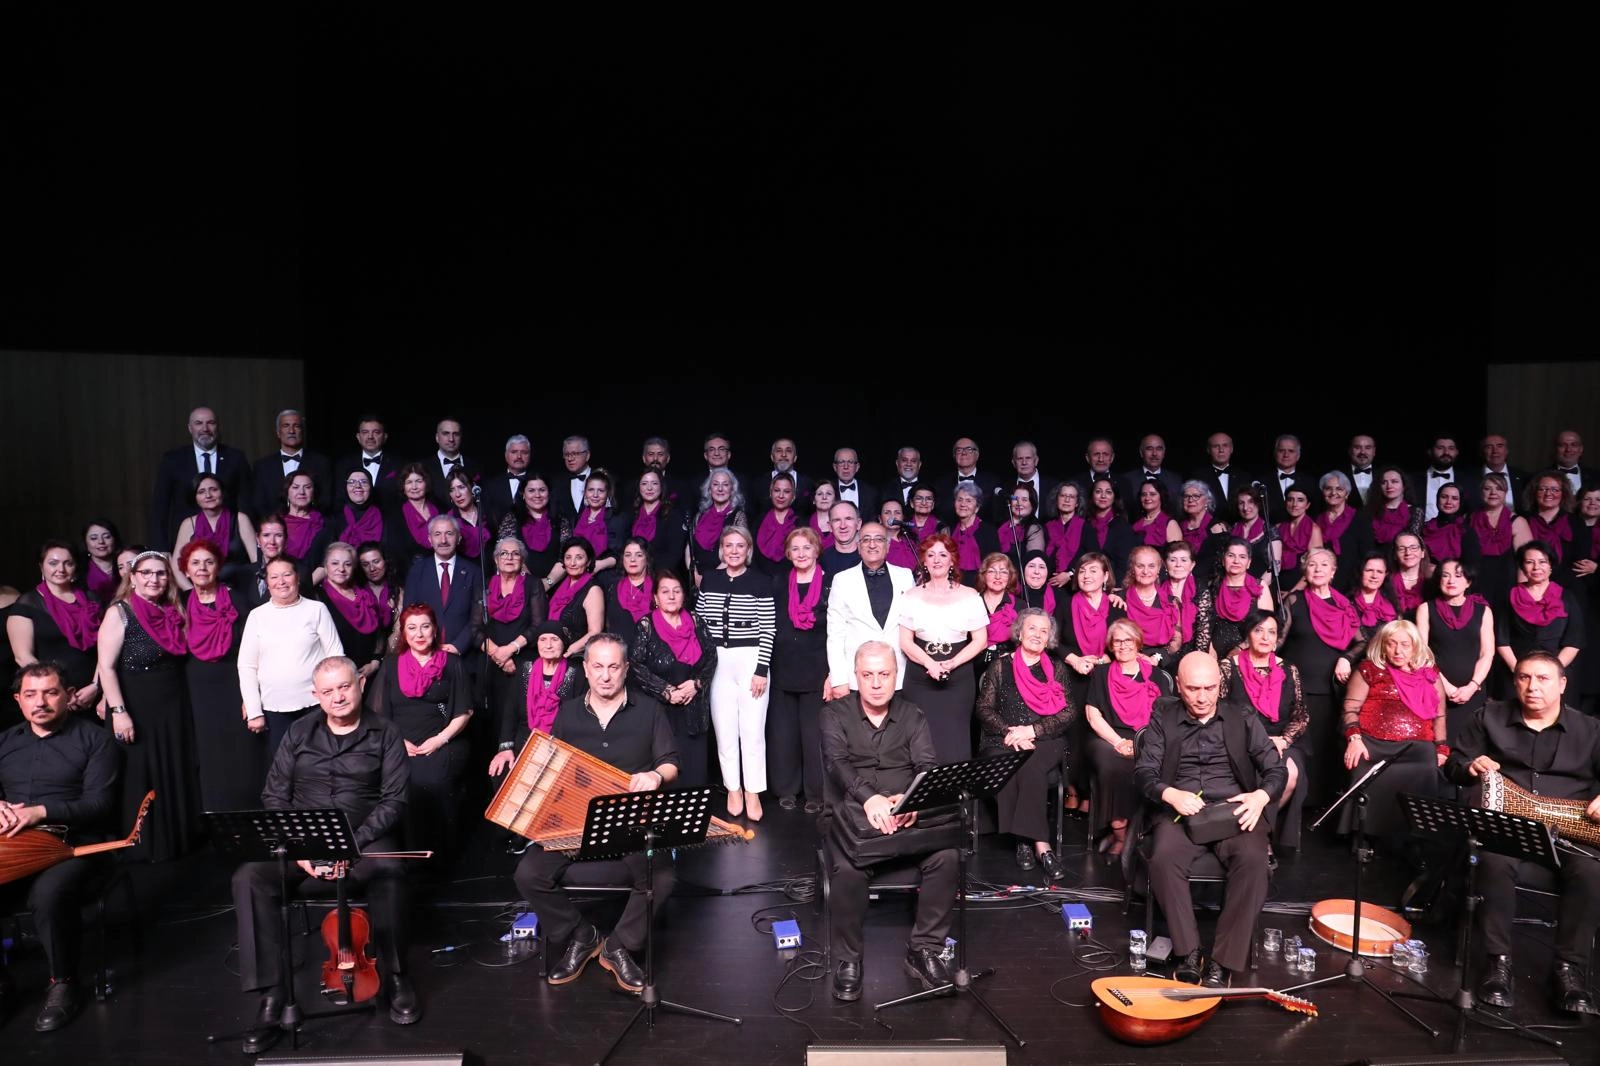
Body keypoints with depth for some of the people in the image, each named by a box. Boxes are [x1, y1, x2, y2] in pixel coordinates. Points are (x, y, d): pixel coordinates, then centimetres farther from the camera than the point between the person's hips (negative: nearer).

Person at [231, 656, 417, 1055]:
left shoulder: (384, 734, 1)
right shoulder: (299, 733, 9)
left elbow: (394, 799, -5)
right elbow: (274, 796, 7)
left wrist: (353, 842, -19)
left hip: (365, 838, -3)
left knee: (389, 873, -35)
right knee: (249, 879, -25)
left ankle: (394, 976, -14)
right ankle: (271, 996, -20)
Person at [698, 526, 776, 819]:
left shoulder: (760, 583, -5)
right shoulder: (709, 580, 6)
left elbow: (768, 629, -6)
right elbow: (700, 622, 11)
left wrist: (762, 669, -10)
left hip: (750, 660, -3)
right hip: (717, 661, 3)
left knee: (752, 729, -1)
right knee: (724, 729, 6)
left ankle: (753, 792, 10)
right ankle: (733, 788, 19)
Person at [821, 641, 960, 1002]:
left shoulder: (913, 715, 10)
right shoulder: (835, 714, 3)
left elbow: (929, 765, -3)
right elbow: (837, 762, -15)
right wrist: (869, 797, -34)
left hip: (907, 813, 2)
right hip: (852, 812, -2)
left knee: (946, 856, -25)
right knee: (848, 868, -32)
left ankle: (924, 949, -7)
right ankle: (847, 959, -10)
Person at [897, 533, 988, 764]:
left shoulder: (970, 596, 4)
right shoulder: (912, 596, 6)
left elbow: (980, 640, 2)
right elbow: (905, 641, 3)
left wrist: (952, 663, -12)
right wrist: (930, 664, -14)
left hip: (958, 678, 0)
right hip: (920, 678, 1)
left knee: (955, 740, -4)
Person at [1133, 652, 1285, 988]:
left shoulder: (1243, 718, 11)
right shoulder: (1163, 717, 8)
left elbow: (1276, 769, 8)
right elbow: (1143, 772, 2)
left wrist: (1261, 796, -16)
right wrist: (1170, 794, -20)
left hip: (1235, 810, 1)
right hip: (1182, 811, 0)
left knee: (1253, 860, -32)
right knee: (1163, 858, -32)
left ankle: (1223, 962, -24)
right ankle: (1188, 952, -19)